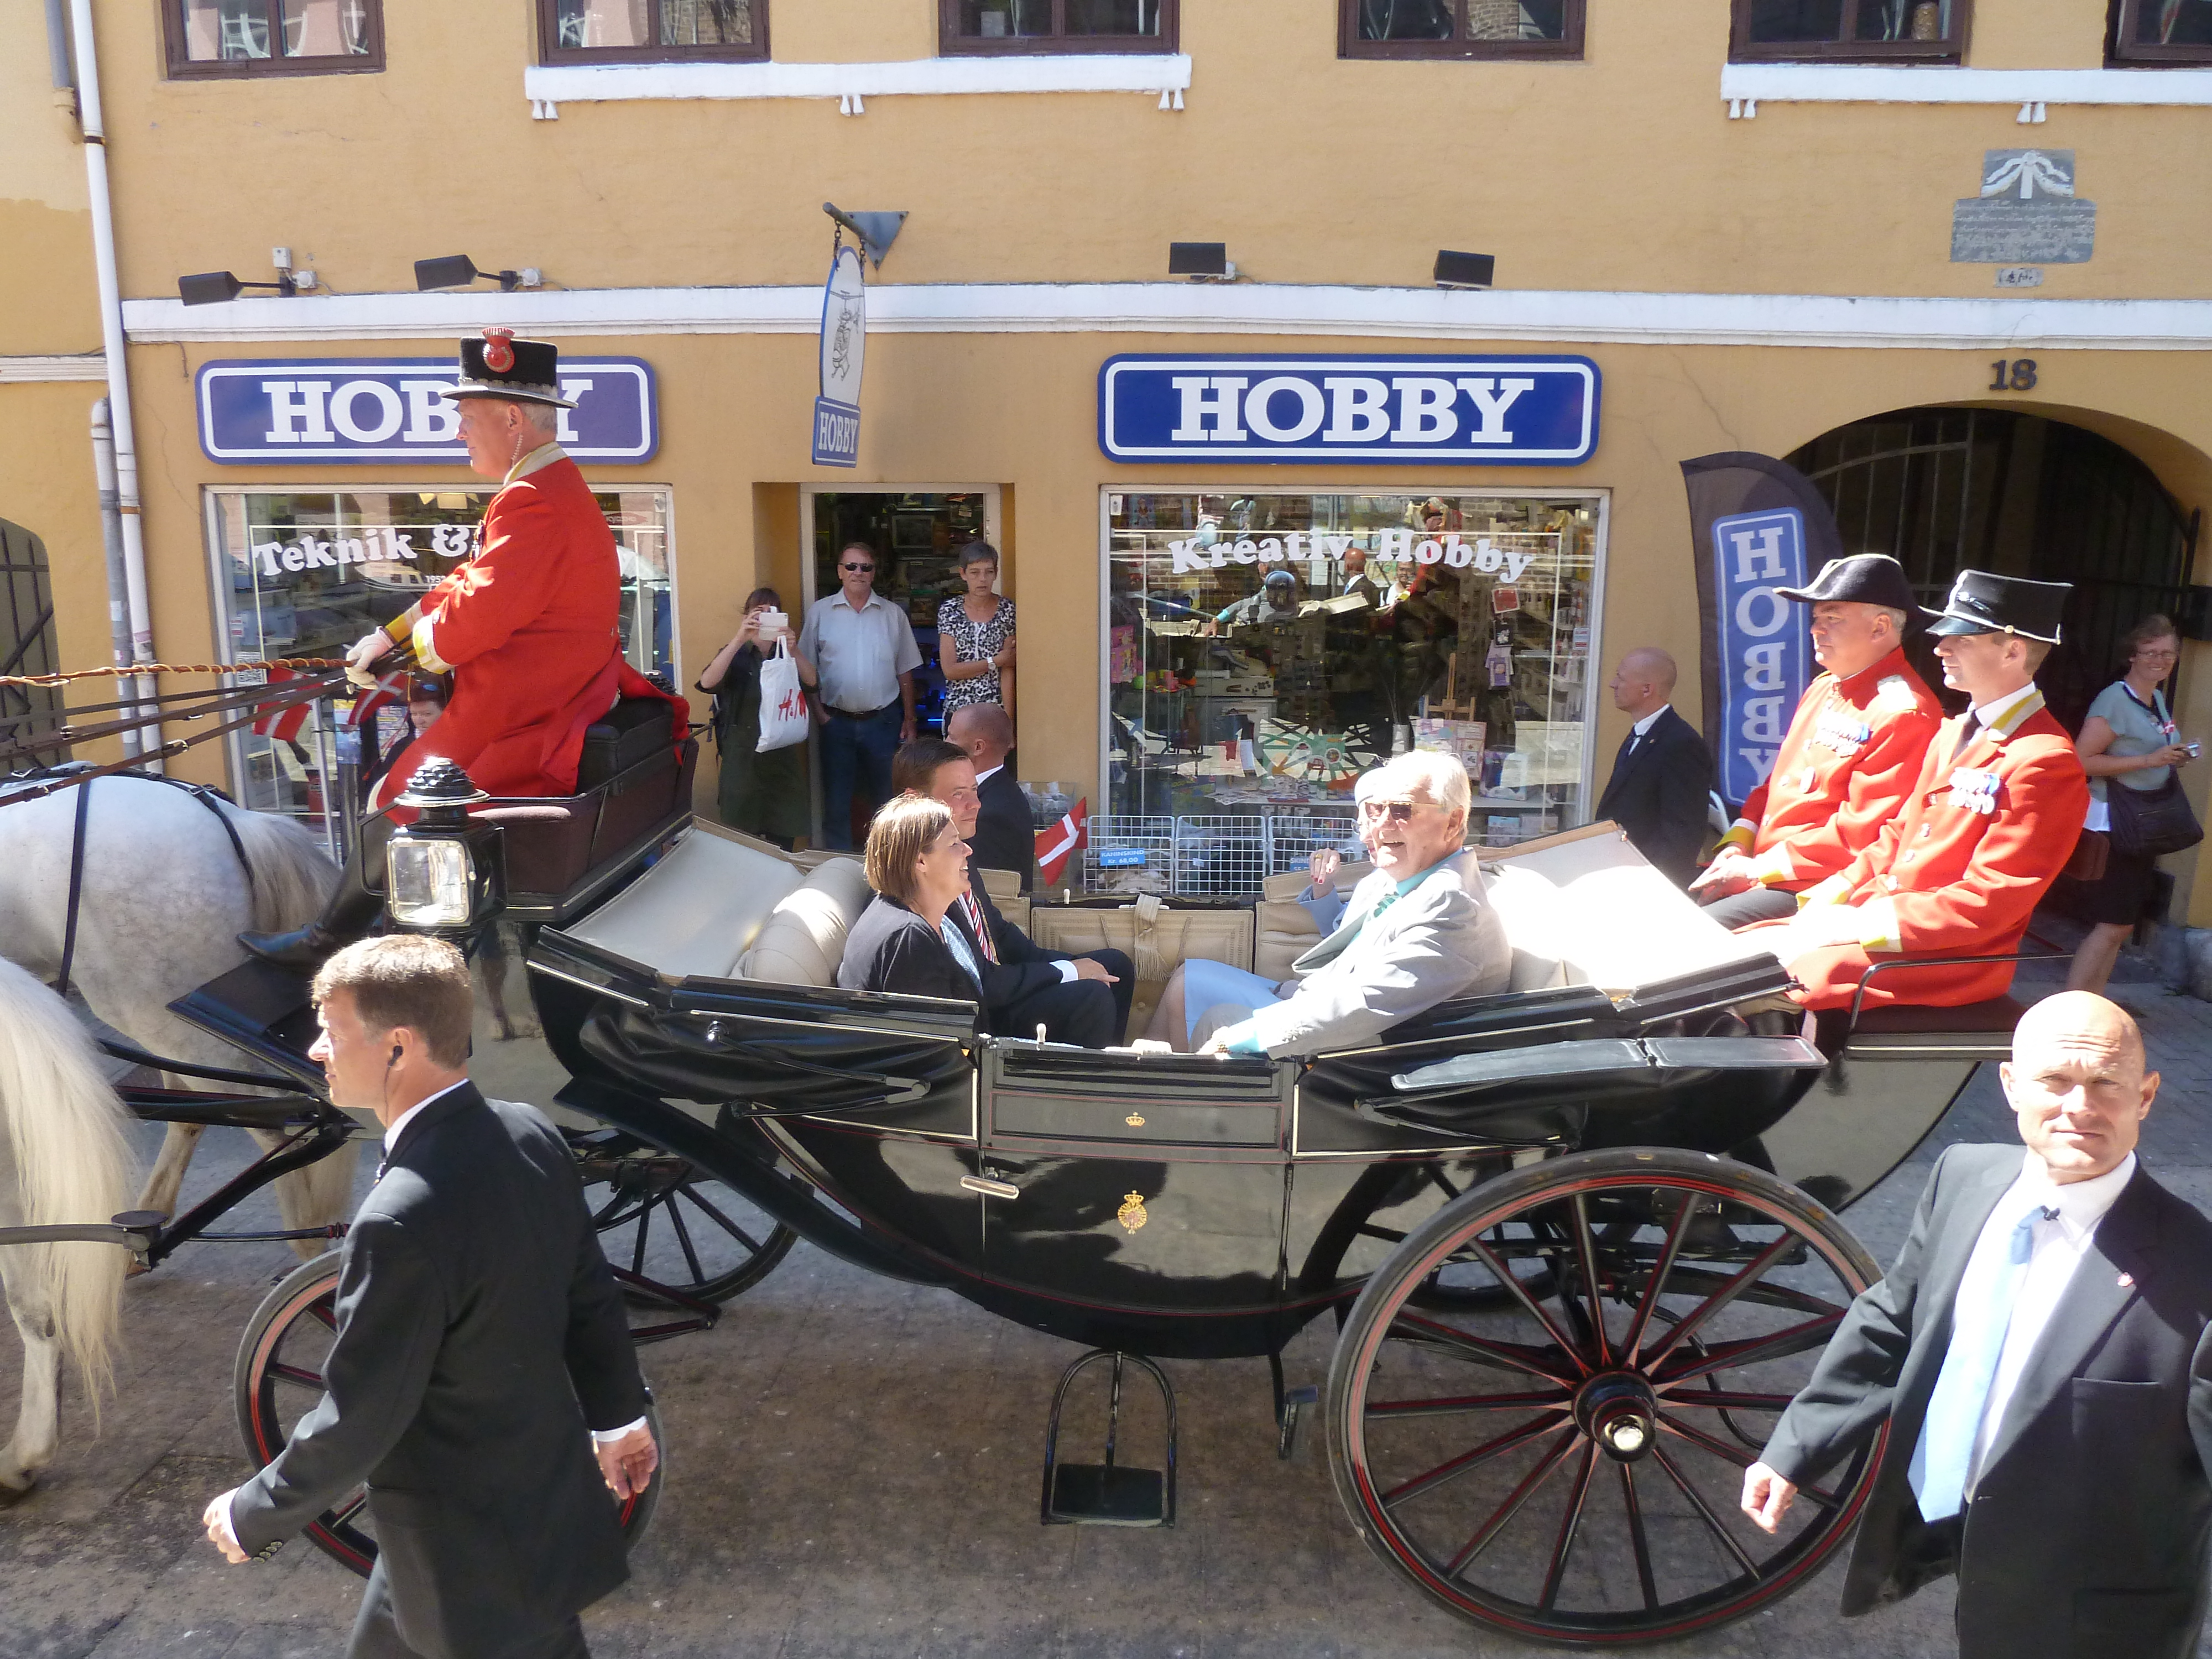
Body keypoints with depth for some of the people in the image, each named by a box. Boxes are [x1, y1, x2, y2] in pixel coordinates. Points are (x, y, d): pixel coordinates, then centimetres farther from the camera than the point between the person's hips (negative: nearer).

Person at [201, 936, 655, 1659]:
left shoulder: (402, 1220, -33)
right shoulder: (532, 1134, -8)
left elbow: (355, 1422, -23)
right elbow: (593, 1295, 4)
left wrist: (252, 1516, -5)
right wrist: (619, 1415, 18)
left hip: (483, 1550, -8)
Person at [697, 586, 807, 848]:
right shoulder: (736, 655, 5)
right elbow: (707, 683, -16)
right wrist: (740, 639, -25)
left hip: (783, 755, 2)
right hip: (742, 755, -2)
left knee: (783, 839, 1)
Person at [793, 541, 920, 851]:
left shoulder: (893, 614, 5)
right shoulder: (820, 612, 2)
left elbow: (905, 672, 8)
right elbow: (807, 668, 3)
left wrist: (909, 720, 6)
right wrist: (817, 710, -6)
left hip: (884, 721, 1)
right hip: (837, 721, -1)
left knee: (886, 798, 9)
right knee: (836, 801, 6)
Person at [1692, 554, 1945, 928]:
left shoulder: (1904, 712, -14)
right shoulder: (1823, 688, 16)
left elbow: (1859, 832, -19)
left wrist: (1758, 869, -16)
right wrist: (1738, 843, 4)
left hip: (1813, 889, -9)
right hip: (1753, 865, 9)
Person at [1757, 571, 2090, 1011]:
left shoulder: (2045, 763, -15)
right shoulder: (1953, 732, 15)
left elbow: (1987, 901, -19)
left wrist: (1858, 923, -21)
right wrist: (1832, 897, 2)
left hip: (1950, 959, -9)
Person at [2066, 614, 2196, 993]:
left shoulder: (2158, 699, 14)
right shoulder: (2115, 698, -14)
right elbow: (2081, 761, -22)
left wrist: (2174, 757, 9)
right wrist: (2151, 760, -22)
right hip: (2112, 824, -9)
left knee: (2121, 926, 10)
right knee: (2111, 926, -12)